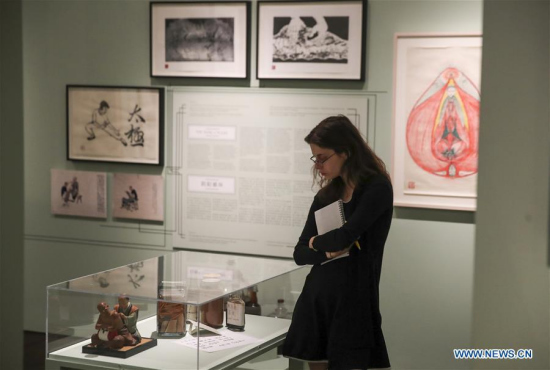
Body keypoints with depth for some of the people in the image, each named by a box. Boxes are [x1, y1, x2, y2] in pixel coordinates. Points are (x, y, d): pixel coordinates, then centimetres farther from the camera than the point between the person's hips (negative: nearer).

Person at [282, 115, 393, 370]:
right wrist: (330, 251, -12)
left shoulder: (377, 188, -9)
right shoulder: (325, 195, 11)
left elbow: (344, 236, -21)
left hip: (353, 303, -6)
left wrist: (316, 242, -1)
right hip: (315, 300, 6)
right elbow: (300, 254, 8)